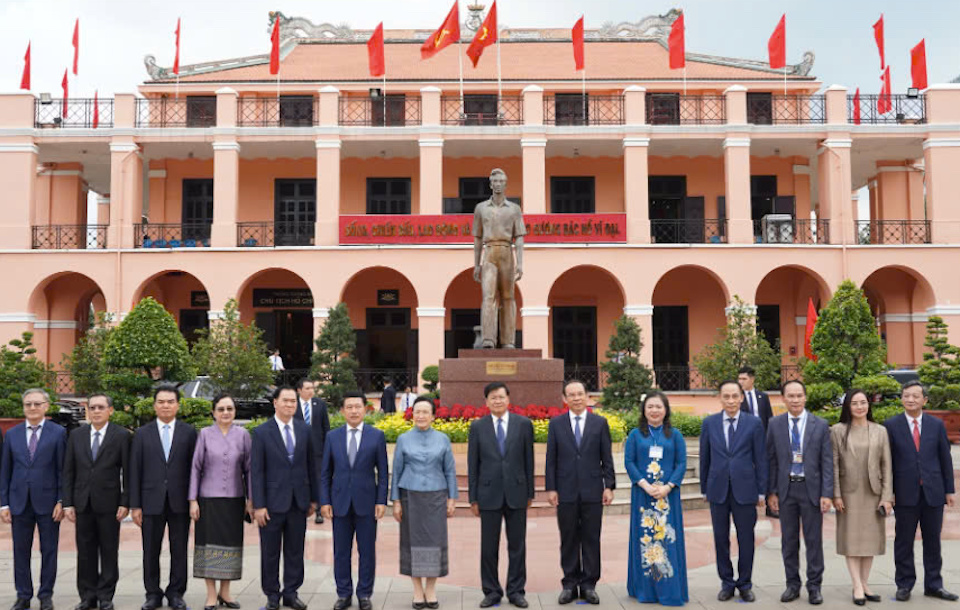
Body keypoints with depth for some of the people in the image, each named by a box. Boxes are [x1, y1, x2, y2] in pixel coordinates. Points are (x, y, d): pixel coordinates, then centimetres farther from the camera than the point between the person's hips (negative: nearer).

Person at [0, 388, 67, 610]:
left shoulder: (58, 433, -1)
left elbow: (62, 470, -2)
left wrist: (61, 501, -7)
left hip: (47, 502, -2)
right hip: (19, 502, 2)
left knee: (49, 550, 5)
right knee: (21, 551, 8)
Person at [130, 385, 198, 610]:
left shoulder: (189, 432, 4)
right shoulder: (142, 433, 6)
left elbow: (194, 467, 3)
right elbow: (135, 471, 4)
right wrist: (135, 505, -1)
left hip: (180, 502, 0)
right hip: (151, 501, 1)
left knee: (179, 551, 5)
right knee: (151, 551, 6)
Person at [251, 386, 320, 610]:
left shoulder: (304, 430, 5)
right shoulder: (261, 432, -6)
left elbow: (311, 465, 9)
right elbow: (256, 471, -7)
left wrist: (313, 498, 8)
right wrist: (258, 505, -11)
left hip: (299, 501, 3)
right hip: (273, 501, -3)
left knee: (295, 551, 9)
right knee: (270, 552, 7)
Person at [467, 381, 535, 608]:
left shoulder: (523, 424, 1)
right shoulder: (477, 426, 1)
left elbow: (529, 460, 4)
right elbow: (473, 464, 3)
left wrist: (530, 493, 4)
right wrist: (473, 498, 1)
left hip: (516, 493, 0)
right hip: (489, 494, 0)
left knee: (517, 545, 7)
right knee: (489, 547, 5)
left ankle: (516, 591, 18)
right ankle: (491, 591, 18)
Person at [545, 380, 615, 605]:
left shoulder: (600, 423, 3)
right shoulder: (556, 424, 3)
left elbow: (607, 458, 3)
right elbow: (551, 459, 3)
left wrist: (609, 486, -3)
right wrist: (550, 488, -2)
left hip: (592, 492, 0)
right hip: (566, 492, 0)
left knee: (591, 540, 5)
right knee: (568, 540, 6)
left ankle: (589, 585, 14)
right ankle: (570, 584, 15)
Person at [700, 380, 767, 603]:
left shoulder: (754, 423, 0)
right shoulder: (709, 423, 3)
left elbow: (760, 459, 1)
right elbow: (705, 458, 8)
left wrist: (762, 491, 0)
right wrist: (704, 488, 8)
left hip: (745, 490, -1)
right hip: (718, 490, 1)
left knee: (746, 539, 6)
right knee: (721, 538, 7)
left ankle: (745, 584, 19)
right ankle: (726, 583, 20)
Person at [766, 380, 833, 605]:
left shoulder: (820, 425, -2)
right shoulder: (775, 425, 1)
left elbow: (827, 461, -2)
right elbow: (771, 460, 3)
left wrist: (827, 494, -8)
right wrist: (771, 492, -1)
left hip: (811, 489, -1)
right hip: (786, 488, 1)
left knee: (813, 540, 5)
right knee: (789, 540, 9)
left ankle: (814, 586, 17)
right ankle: (792, 584, 21)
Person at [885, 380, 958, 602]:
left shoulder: (937, 425, 6)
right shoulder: (891, 425, 0)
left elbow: (945, 458, 8)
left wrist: (949, 489, 5)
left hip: (933, 492, 2)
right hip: (906, 493, -2)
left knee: (933, 541, 10)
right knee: (904, 542, 4)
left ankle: (933, 585, 21)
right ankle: (904, 585, 14)